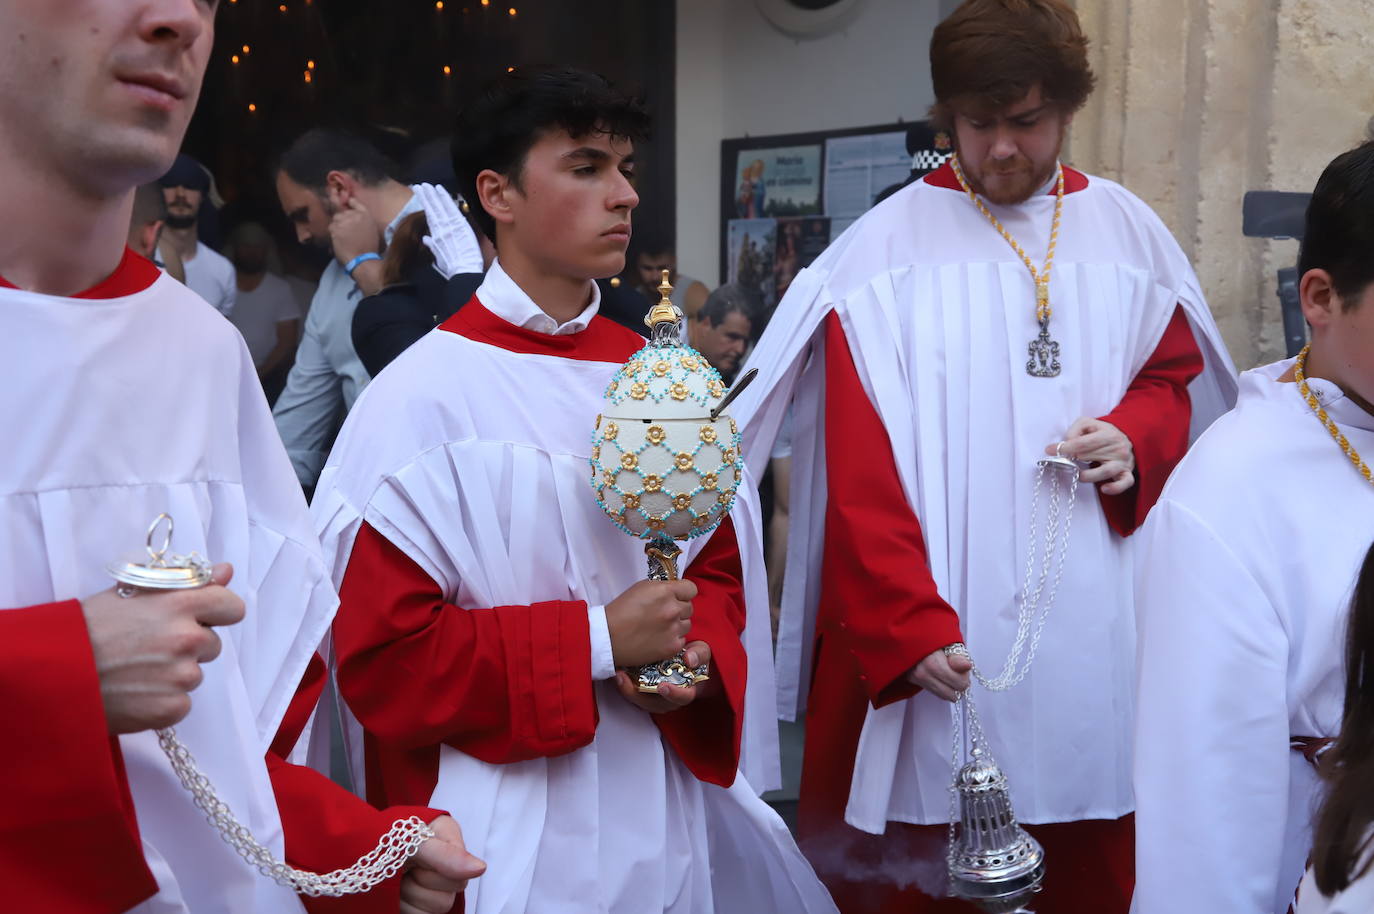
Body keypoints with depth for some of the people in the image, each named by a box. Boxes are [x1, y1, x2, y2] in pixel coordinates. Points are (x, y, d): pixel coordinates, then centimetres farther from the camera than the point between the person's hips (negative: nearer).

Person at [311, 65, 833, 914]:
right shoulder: (419, 399, -14)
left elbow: (719, 562, 11)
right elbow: (381, 654, -15)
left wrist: (697, 654, -10)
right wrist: (596, 641, -19)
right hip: (511, 821, -5)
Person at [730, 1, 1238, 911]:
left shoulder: (1128, 232, 7)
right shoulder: (887, 246, -5)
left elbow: (1176, 374, 18)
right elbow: (858, 473, -10)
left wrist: (1137, 436, -5)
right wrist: (908, 628, -20)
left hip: (1091, 624, 3)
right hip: (929, 621, -3)